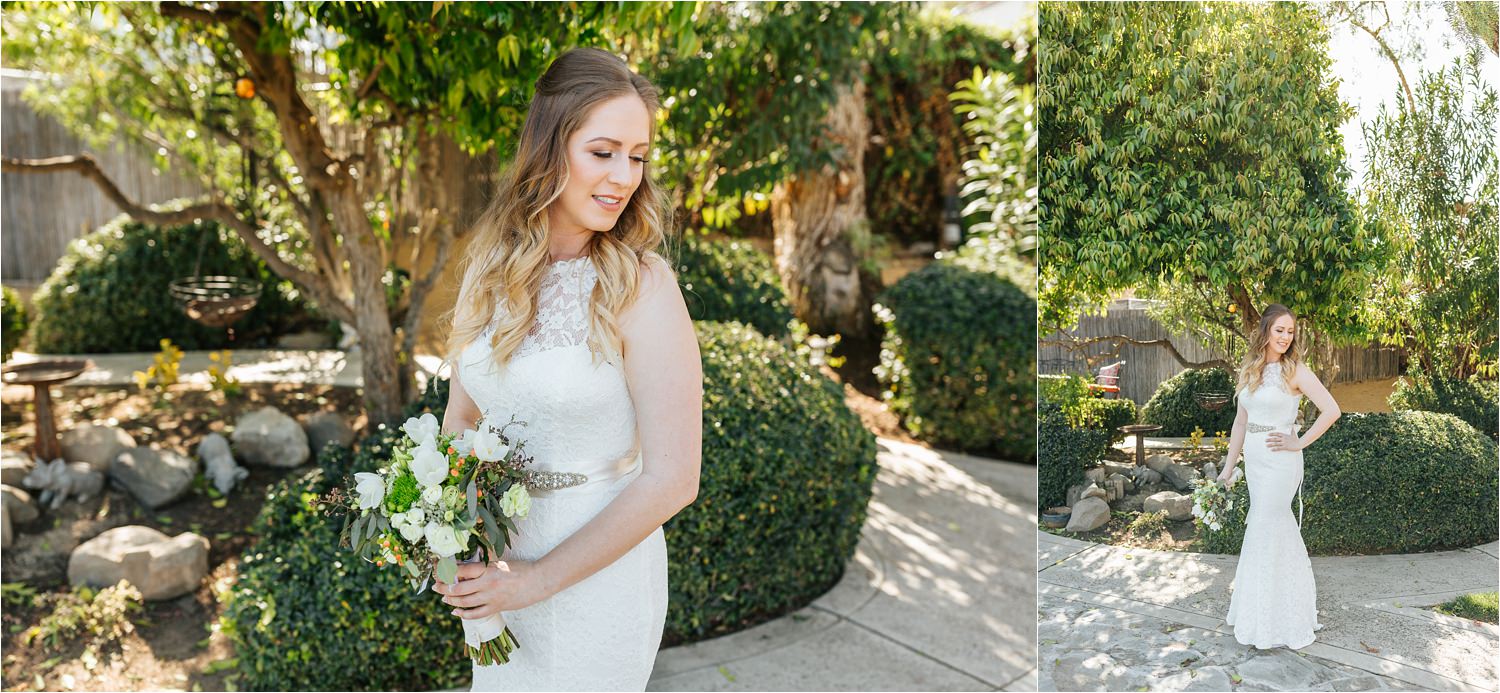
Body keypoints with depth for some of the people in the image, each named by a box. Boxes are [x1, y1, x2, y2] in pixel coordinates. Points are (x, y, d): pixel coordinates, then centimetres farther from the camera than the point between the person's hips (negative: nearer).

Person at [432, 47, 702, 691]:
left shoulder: (642, 287, -20)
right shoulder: (490, 268, -4)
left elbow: (672, 479, -21)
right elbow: (460, 414, 8)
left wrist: (540, 579, -17)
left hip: (599, 574, -4)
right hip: (496, 561, 5)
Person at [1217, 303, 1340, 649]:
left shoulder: (1295, 370, -8)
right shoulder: (1249, 370, 9)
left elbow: (1331, 410, -13)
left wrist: (1299, 442, -10)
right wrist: (1228, 467, 13)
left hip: (1280, 462, -6)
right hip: (1253, 460, 6)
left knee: (1264, 533, -3)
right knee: (1282, 531, 15)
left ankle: (1264, 621, 7)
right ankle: (1293, 602, 29)